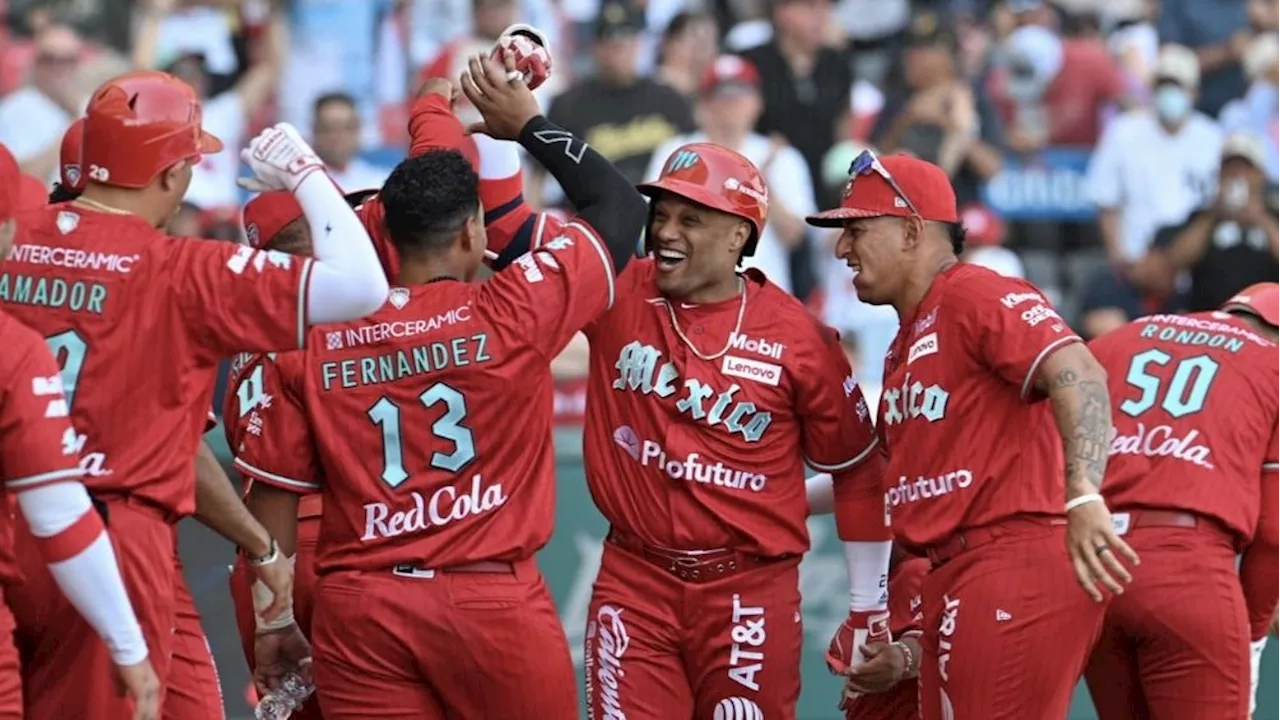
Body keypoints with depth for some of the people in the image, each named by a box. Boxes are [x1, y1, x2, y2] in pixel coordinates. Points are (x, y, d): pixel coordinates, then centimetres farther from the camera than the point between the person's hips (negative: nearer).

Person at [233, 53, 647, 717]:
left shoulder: (309, 340, 2)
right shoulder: (511, 315, -4)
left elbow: (273, 496, 4)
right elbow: (620, 207, 10)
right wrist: (529, 124, 20)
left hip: (358, 612, 2)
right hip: (493, 602, -2)